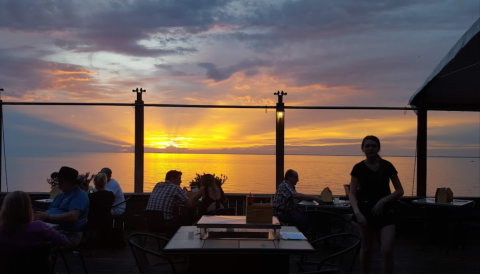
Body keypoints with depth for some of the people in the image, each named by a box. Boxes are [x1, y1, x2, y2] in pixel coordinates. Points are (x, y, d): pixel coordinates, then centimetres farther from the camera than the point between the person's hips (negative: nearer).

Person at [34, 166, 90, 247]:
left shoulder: (80, 195, -5)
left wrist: (48, 217, -18)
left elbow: (73, 216, -19)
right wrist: (38, 216, -1)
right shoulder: (60, 195, 24)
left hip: (69, 235, -8)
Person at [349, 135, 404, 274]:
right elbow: (352, 193, -6)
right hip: (366, 211, 1)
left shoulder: (387, 166, -4)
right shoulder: (358, 168, -4)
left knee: (387, 250, -11)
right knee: (366, 248, 12)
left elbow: (400, 191, 0)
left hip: (385, 212, 0)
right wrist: (357, 212, -22)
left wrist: (383, 200, -15)